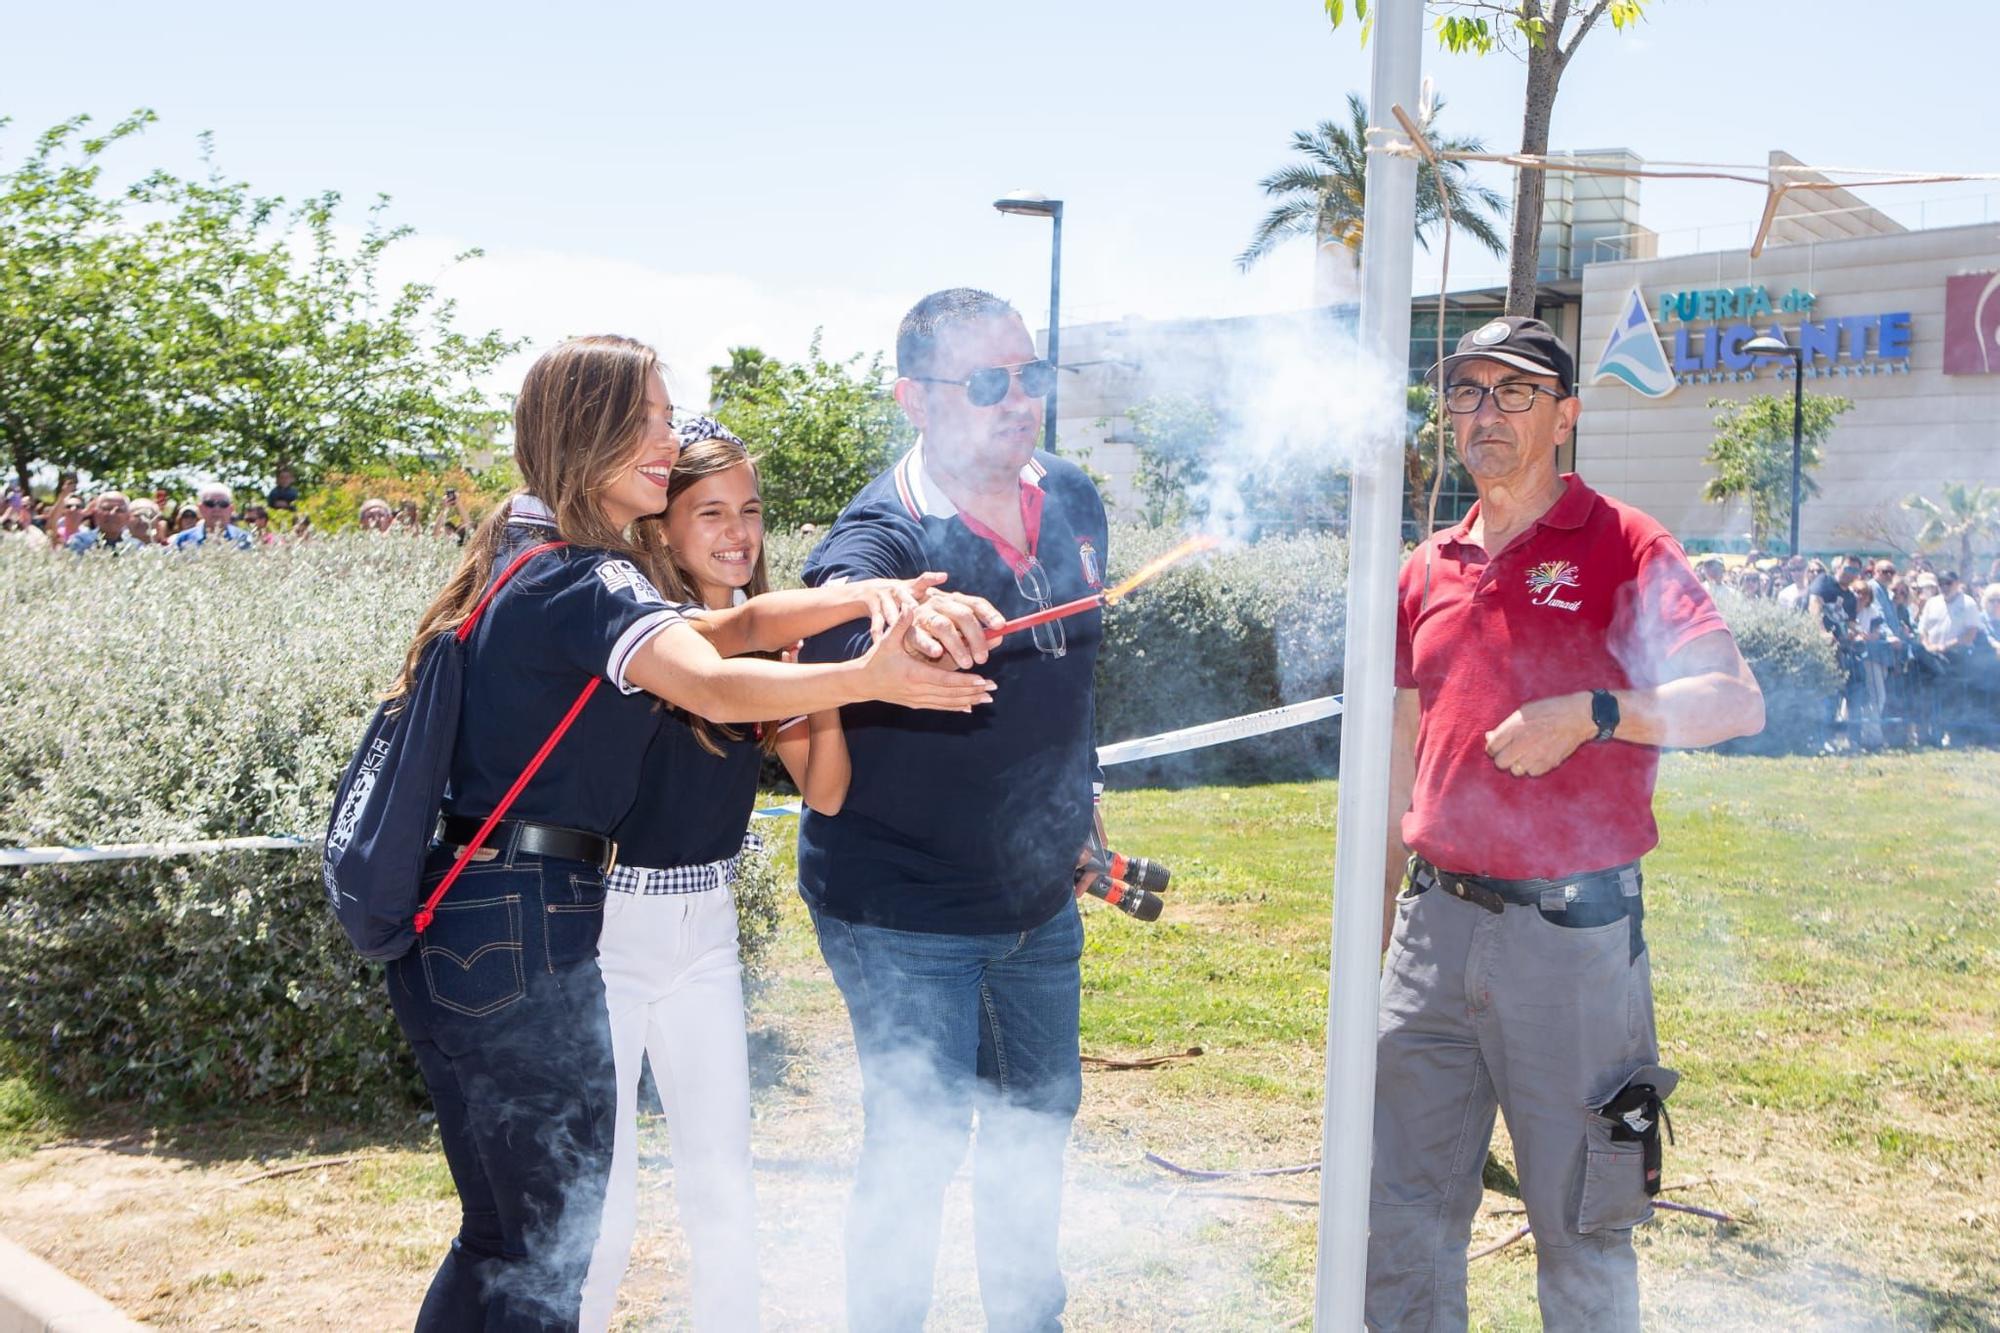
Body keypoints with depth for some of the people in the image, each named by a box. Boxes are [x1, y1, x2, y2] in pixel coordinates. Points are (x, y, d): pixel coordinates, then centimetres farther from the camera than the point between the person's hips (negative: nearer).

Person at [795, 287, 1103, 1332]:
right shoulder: (885, 532, -21)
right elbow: (829, 639, -43)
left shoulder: (1072, 501, -1)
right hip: (905, 916, -7)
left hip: (1040, 895, 7)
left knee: (1038, 1114, 21)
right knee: (919, 1143, 0)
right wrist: (903, 628, -66)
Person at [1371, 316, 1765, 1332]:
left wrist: (1592, 713, -25)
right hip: (1439, 924, 5)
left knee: (1580, 1219, 7)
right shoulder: (1429, 569, 12)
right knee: (1402, 1210, 11)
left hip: (1572, 931, -5)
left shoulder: (1621, 548, -4)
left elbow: (1737, 701, -13)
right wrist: (1374, 929, 16)